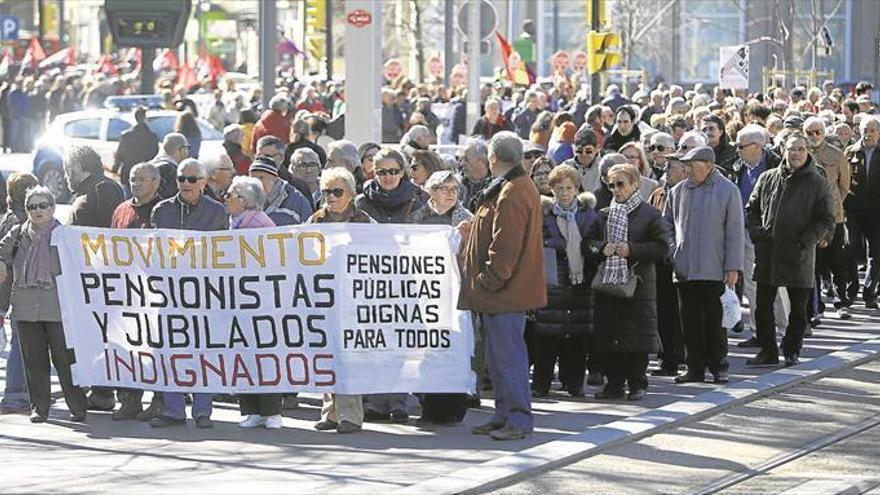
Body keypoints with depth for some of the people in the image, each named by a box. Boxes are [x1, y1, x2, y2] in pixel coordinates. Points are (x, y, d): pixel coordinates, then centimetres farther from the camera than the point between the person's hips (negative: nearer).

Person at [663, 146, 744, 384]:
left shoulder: (728, 191, -2)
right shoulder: (679, 191, 8)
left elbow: (735, 231, -3)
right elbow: (667, 223, 18)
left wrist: (733, 267, -7)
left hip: (714, 269, -4)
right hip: (684, 268, 4)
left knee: (715, 321, 0)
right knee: (690, 321, 6)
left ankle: (718, 367, 11)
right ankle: (695, 369, 13)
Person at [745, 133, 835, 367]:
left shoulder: (817, 183, -2)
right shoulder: (767, 179, 7)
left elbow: (826, 220, -3)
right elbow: (751, 209, 16)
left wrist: (805, 241, -12)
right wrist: (756, 233, 0)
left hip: (799, 257, -3)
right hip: (767, 254, 3)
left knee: (798, 309, 6)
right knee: (763, 306, 6)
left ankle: (792, 351, 19)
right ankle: (768, 351, 15)